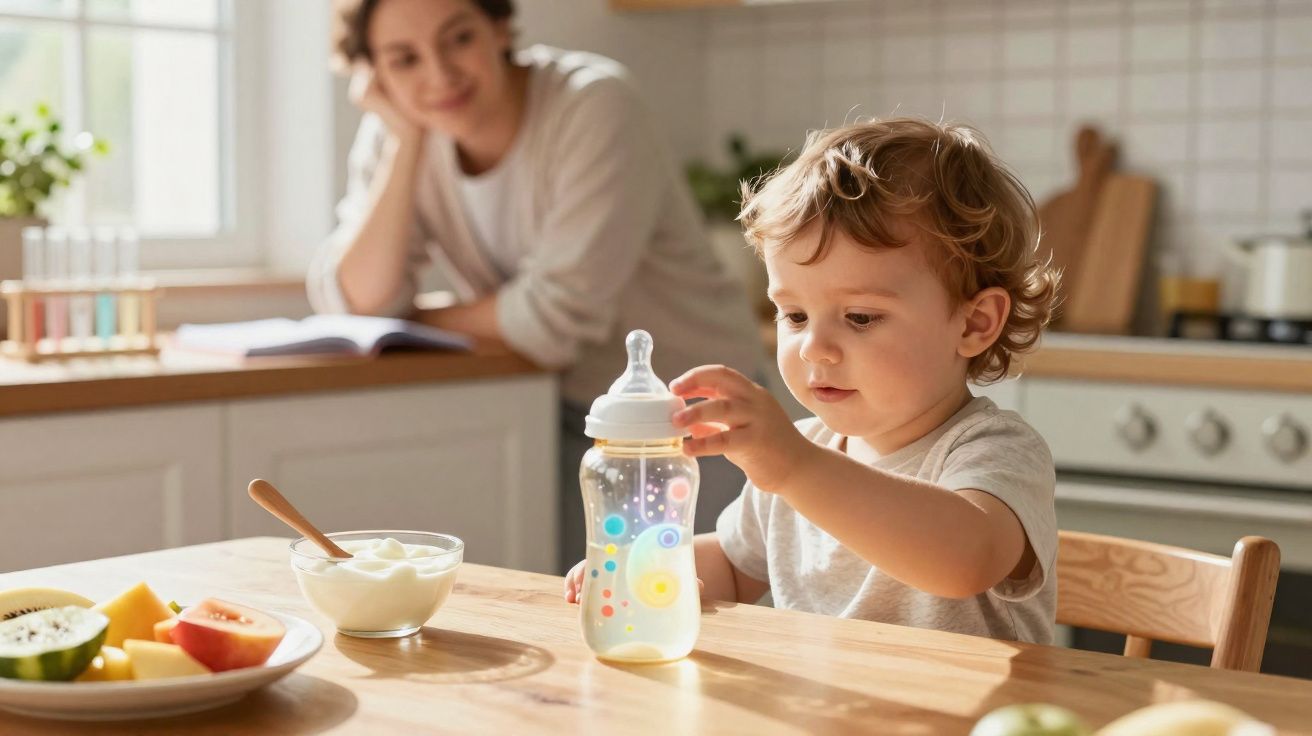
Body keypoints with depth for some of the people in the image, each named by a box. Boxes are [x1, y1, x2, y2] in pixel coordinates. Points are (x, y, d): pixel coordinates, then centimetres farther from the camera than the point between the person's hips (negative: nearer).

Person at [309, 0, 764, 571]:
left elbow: (554, 317, -25)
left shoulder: (595, 106, -23)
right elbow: (358, 303, -14)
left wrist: (425, 321, -10)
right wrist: (406, 142, -18)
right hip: (564, 411, 4)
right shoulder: (393, 131, -5)